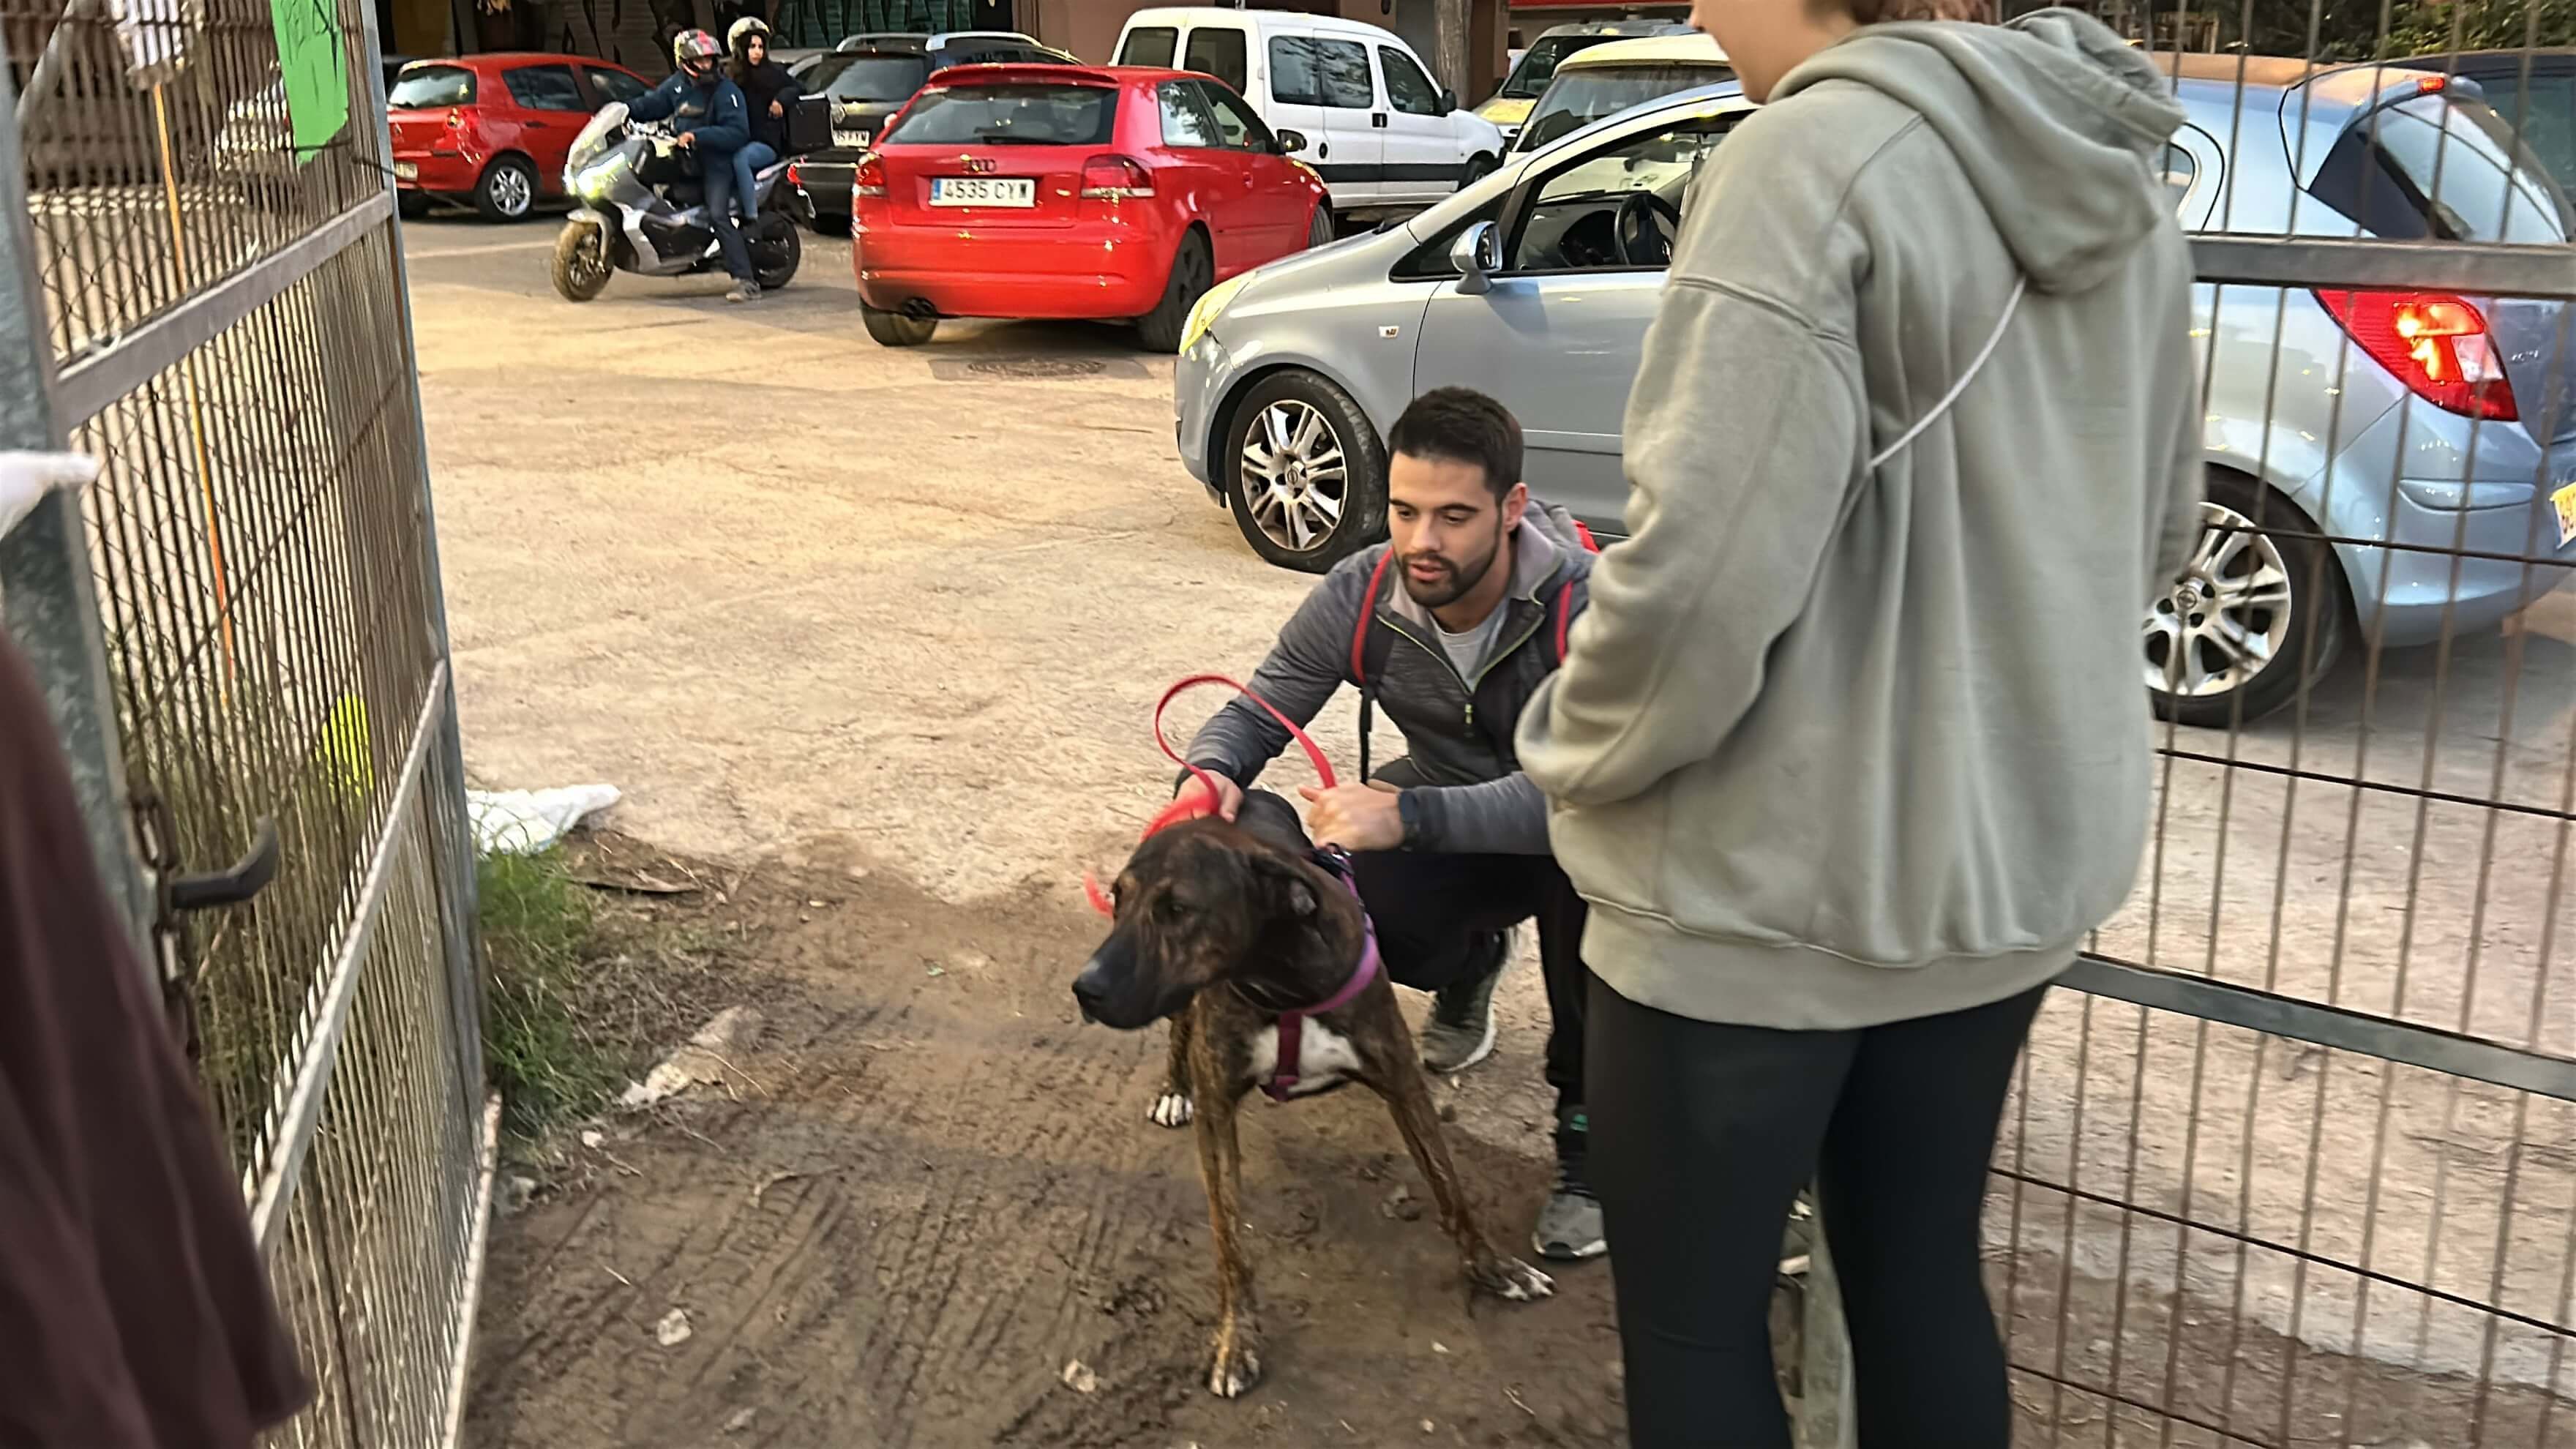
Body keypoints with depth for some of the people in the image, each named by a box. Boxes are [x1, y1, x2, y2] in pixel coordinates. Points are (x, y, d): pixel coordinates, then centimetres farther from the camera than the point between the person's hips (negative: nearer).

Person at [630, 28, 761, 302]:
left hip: (716, 159, -8)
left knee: (718, 215, -21)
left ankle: (745, 281, -26)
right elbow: (651, 104, 20)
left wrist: (697, 136, -28)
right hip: (684, 157, 8)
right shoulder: (678, 84, 8)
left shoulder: (726, 91, -11)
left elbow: (737, 133, -20)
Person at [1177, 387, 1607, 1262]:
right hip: (1448, 828, 4)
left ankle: (1587, 1125, -15)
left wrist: (1410, 815, -53)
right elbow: (1259, 712, -8)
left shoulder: (1585, 606, -31)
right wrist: (1212, 773, -32)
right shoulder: (1361, 596, -17)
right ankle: (1470, 960, 13)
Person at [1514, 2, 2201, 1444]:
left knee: (1694, 1319, 10)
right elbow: (2156, 530, 15)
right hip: (2013, 856, 8)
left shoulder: (1814, 157, -19)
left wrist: (1576, 747, -7)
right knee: (1924, 1273, 22)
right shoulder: (2121, 181, 7)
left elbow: (1706, 569, -24)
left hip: (1767, 884, -8)